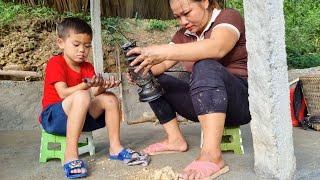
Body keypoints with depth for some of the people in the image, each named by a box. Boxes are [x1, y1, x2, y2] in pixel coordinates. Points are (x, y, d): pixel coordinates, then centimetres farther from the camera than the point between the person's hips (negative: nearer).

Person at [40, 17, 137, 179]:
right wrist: (86, 84, -38)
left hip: (80, 115, 7)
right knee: (81, 96, -35)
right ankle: (70, 155, -36)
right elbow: (63, 93, -22)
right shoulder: (55, 63, -9)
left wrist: (103, 86, -29)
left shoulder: (87, 67, 9)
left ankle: (115, 147, -3)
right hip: (53, 117, -6)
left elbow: (95, 93, -6)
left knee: (110, 99, -10)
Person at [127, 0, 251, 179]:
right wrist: (143, 70, -19)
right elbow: (162, 65, 4)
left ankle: (212, 154, -45)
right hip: (206, 101, 7)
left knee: (205, 66, -34)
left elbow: (217, 48, -30)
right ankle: (176, 139, -4)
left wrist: (163, 51, -39)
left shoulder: (228, 16, -7)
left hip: (241, 99, -7)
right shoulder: (183, 34, 12)